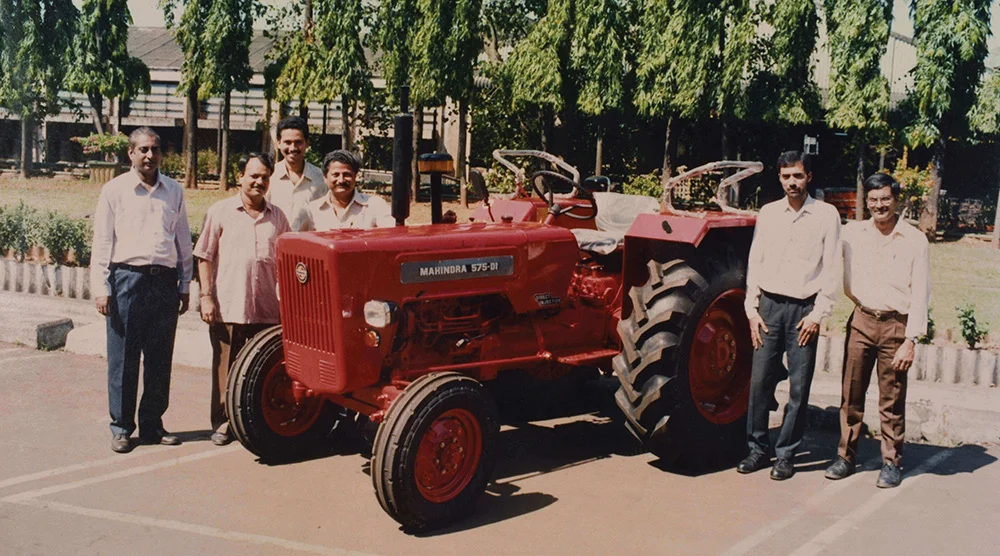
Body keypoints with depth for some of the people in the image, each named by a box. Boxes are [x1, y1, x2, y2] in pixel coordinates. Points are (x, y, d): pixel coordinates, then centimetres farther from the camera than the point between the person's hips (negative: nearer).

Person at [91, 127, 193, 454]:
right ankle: (121, 428, 11)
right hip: (127, 278, -3)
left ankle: (153, 425, 17)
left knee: (160, 359, 7)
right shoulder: (115, 190, 3)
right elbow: (102, 242, 2)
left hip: (165, 281, 3)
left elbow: (183, 241, 17)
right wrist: (101, 287, -5)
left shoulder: (174, 191, 13)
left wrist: (185, 285, 13)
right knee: (123, 358, 1)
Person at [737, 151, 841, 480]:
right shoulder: (768, 213, 8)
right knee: (760, 380, 3)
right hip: (769, 306, 2)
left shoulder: (826, 215, 0)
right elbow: (754, 264, 9)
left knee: (799, 387, 1)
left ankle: (786, 455, 12)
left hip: (804, 309, -2)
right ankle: (758, 449, 15)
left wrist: (818, 314, -7)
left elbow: (831, 270, -1)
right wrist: (752, 310, 2)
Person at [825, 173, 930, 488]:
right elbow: (844, 279, 16)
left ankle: (891, 463, 15)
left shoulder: (914, 241, -3)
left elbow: (920, 294, -4)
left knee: (892, 401, 3)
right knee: (851, 395, 5)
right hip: (861, 320, 3)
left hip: (896, 324, -2)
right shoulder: (852, 233, 4)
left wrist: (910, 340, -9)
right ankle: (846, 457, 16)